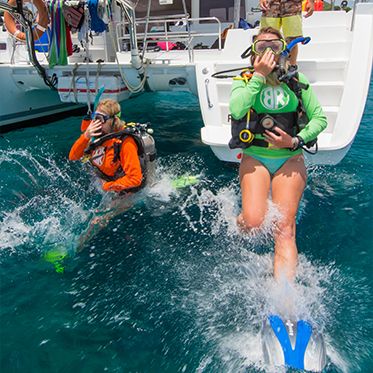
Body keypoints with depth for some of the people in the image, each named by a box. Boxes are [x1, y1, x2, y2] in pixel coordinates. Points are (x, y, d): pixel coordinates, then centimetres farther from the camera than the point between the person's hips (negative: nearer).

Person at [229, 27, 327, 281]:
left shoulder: (297, 80, 7)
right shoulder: (245, 80, 3)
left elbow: (320, 119, 6)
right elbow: (237, 110, -19)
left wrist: (295, 141, -10)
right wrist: (259, 75, -15)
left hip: (290, 159, 1)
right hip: (255, 158, -1)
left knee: (284, 228, -9)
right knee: (253, 224, -17)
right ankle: (239, 221, 21)